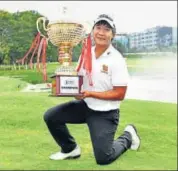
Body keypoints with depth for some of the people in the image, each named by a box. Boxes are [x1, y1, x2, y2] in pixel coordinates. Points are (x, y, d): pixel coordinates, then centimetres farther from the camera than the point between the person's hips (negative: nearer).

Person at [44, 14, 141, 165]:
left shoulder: (116, 59, -18)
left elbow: (120, 94, -18)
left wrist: (90, 93, -23)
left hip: (105, 113, -6)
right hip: (85, 105, 6)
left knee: (103, 159, -6)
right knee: (51, 116, -4)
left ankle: (127, 137, 24)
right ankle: (70, 149, 18)